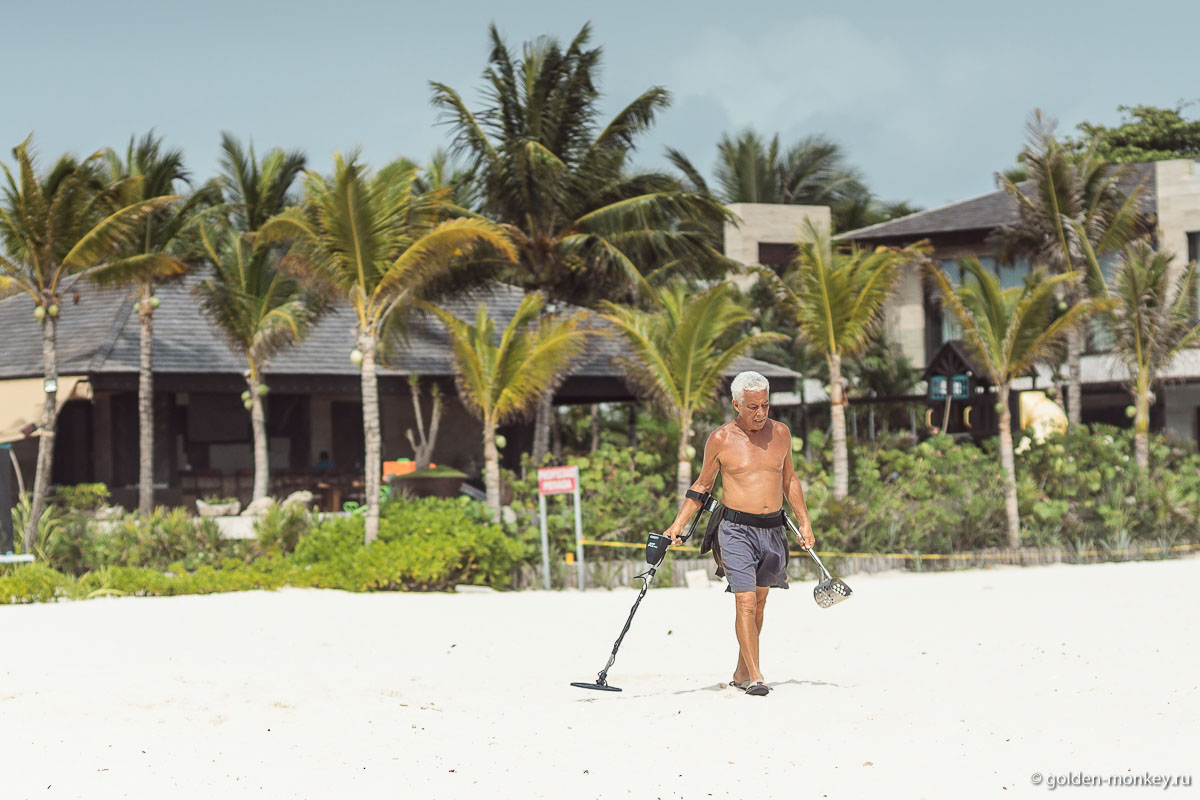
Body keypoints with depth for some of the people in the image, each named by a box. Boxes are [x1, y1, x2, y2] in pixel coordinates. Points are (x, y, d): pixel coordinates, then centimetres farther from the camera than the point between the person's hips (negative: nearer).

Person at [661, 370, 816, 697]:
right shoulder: (721, 440, -4)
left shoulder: (780, 433, 6)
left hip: (773, 529, 4)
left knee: (759, 601, 11)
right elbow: (702, 485, 7)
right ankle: (755, 677, -14)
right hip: (736, 528, -4)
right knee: (745, 603, -13)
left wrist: (804, 522, 17)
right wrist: (679, 523, -2)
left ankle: (741, 673, 23)